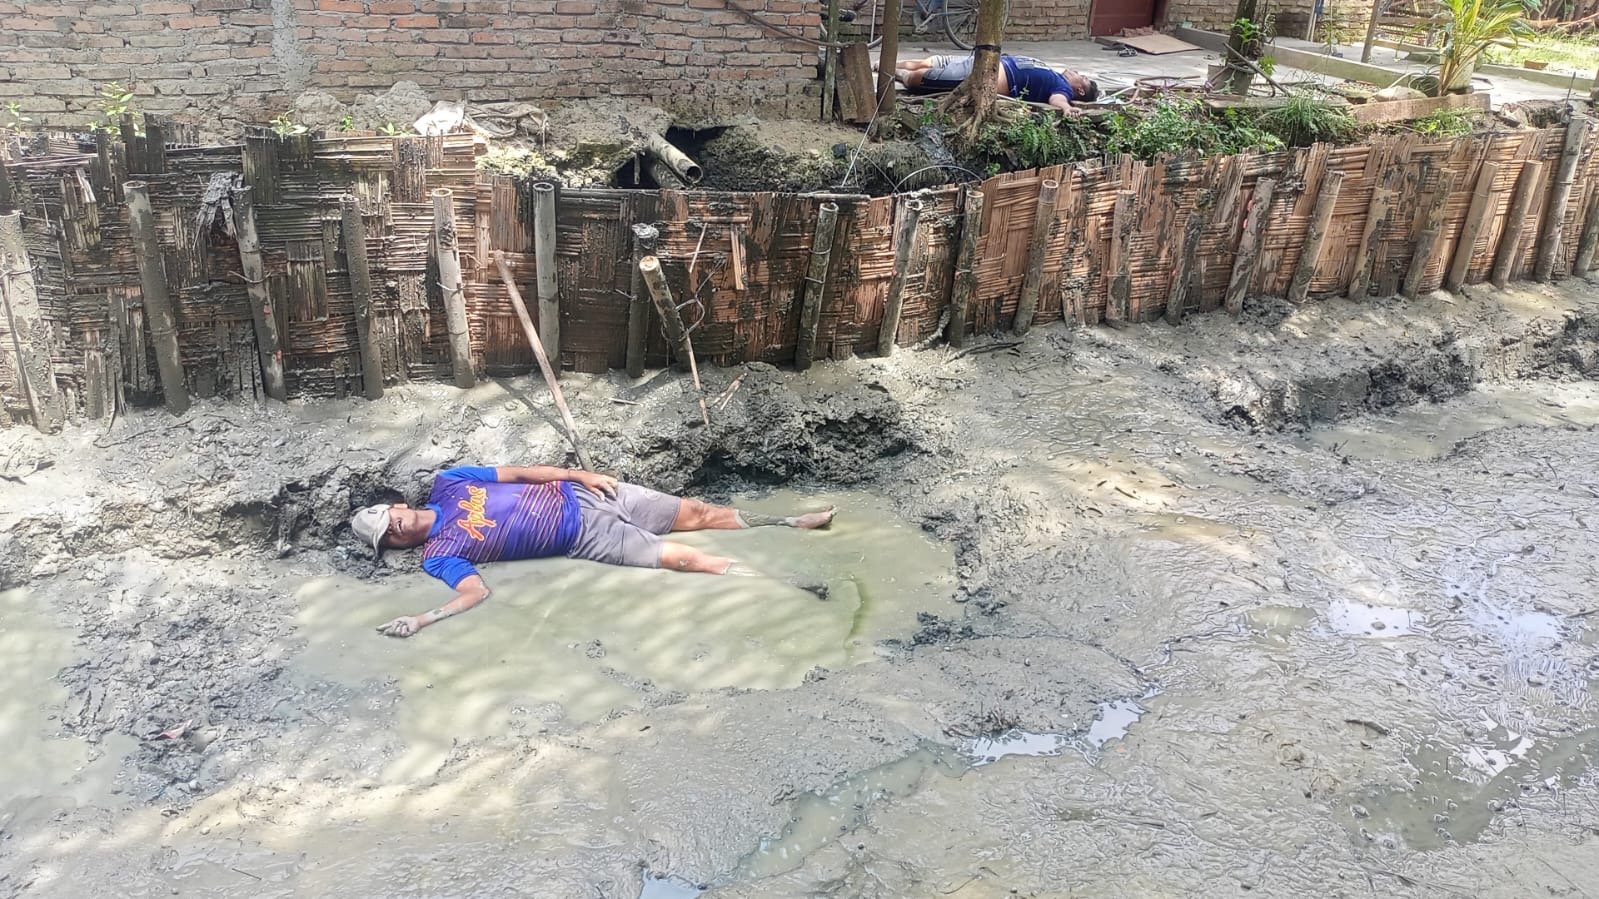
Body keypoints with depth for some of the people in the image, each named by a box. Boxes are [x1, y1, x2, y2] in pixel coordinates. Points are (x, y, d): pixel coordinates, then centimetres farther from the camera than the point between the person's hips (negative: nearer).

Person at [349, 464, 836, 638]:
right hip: (583, 538, -4)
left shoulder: (445, 483, 6)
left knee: (695, 513, 3)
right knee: (681, 557, -15)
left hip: (576, 493, 4)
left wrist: (579, 474, -1)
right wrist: (421, 620, -35)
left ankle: (789, 521, 17)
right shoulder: (439, 554, -6)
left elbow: (518, 472, 8)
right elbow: (476, 591, -20)